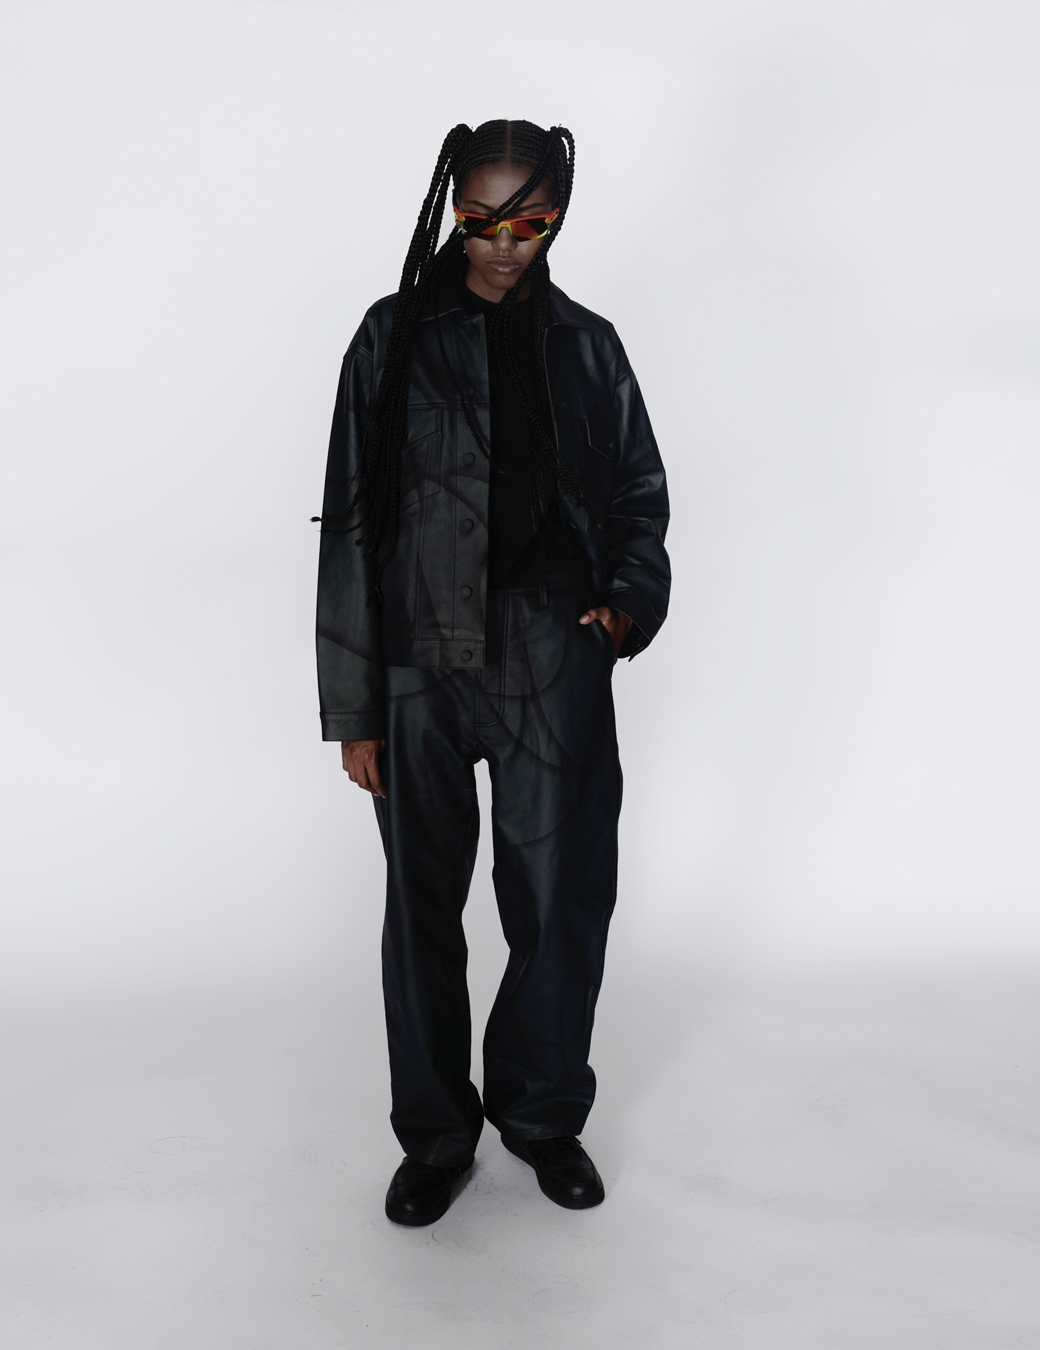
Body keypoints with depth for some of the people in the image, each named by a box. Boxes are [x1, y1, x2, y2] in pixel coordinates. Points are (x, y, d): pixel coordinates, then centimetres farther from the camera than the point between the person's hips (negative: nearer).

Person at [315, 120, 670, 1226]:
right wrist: (352, 707, -3)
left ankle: (541, 1111, 32)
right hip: (421, 671, -1)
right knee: (422, 908, 9)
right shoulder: (395, 337, 2)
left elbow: (639, 494, 13)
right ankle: (436, 1135, 30)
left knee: (565, 900, 7)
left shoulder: (586, 346, 8)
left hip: (556, 672, 1)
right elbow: (350, 524, 0)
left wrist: (631, 598, -9)